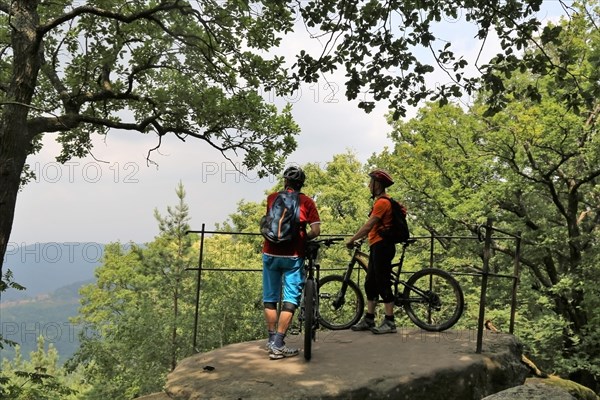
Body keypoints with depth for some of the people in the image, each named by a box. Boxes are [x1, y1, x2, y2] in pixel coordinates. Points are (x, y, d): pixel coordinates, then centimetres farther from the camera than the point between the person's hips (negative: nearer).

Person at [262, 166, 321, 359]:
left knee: (270, 298, 13)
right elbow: (316, 230, -5)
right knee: (290, 300, 0)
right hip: (293, 256, -2)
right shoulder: (306, 202, 1)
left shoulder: (272, 198, 8)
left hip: (271, 254, 3)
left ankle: (272, 339, 20)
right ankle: (278, 345, -6)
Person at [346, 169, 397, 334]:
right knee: (370, 283, 12)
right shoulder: (382, 201, 19)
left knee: (383, 284, -7)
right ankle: (368, 320, 18)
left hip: (382, 246, -11)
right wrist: (358, 238, 18)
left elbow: (368, 225, -17)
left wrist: (352, 240, -10)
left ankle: (389, 322, -3)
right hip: (377, 246, 11)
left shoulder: (382, 202, -14)